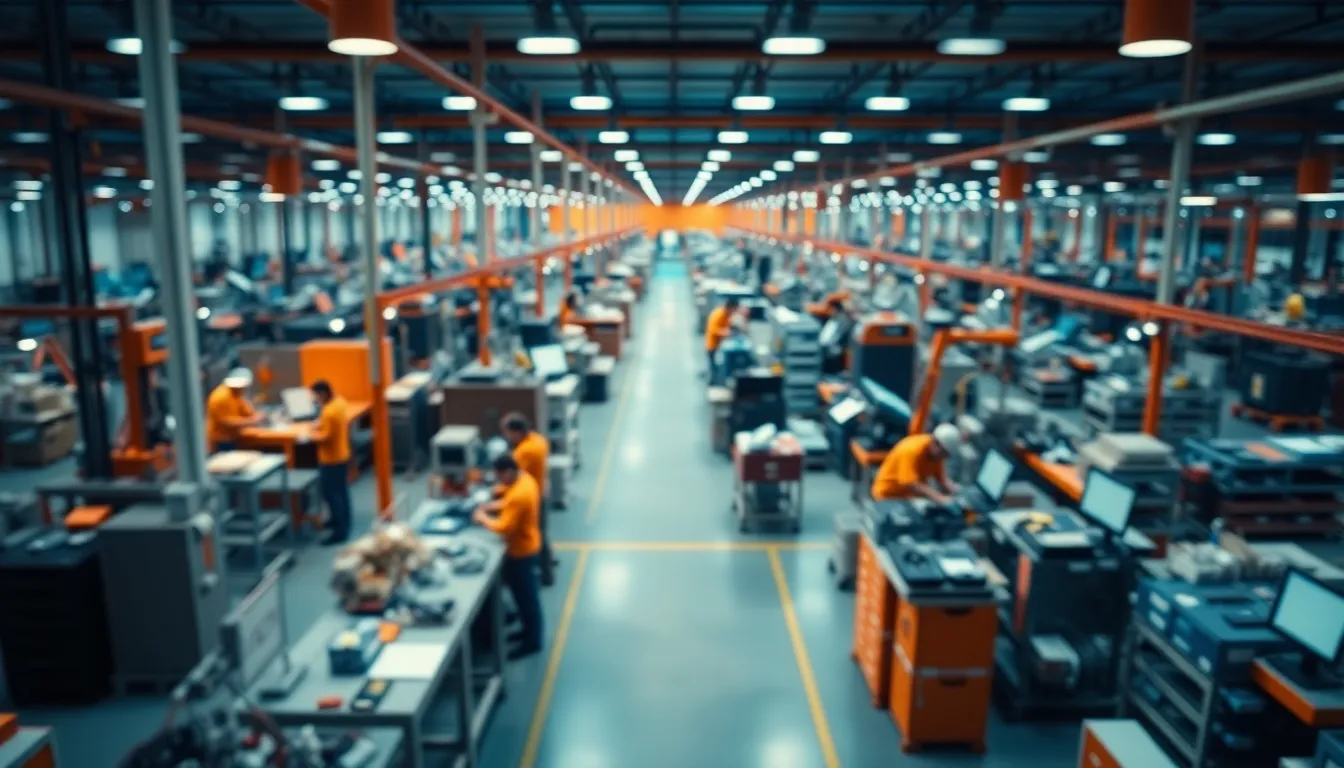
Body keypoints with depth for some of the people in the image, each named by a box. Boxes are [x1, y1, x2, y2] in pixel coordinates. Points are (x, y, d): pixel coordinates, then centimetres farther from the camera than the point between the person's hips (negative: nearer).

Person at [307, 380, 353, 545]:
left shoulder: (329, 412, -28)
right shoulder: (340, 402, 1)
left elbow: (326, 438, -26)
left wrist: (311, 436, -8)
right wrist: (320, 424, 5)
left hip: (331, 460, -10)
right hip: (342, 455, 10)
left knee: (330, 494, -2)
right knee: (341, 491, 21)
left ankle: (340, 531, 3)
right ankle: (342, 521, 36)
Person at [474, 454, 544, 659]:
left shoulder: (518, 495, -32)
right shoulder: (524, 478, -2)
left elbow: (504, 528, -29)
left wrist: (483, 518, -15)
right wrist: (491, 506, 2)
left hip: (521, 551, -10)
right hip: (527, 545, 10)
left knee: (525, 595, 6)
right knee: (526, 593, 23)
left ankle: (532, 641, 21)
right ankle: (530, 630, 39)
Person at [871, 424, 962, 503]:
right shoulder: (911, 451, -26)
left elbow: (943, 480, -2)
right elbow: (910, 484, -34)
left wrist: (959, 492, -20)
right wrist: (938, 497, -41)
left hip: (911, 496, 7)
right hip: (889, 496, -7)